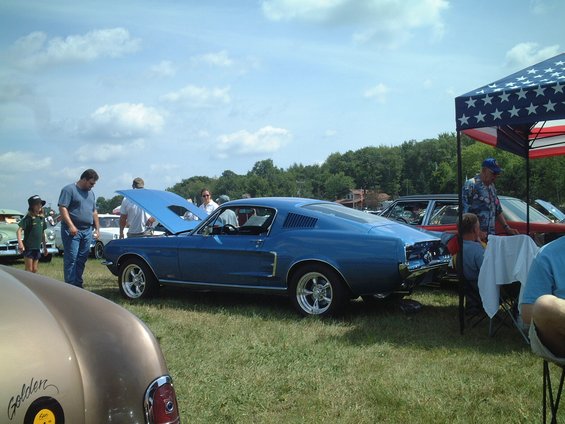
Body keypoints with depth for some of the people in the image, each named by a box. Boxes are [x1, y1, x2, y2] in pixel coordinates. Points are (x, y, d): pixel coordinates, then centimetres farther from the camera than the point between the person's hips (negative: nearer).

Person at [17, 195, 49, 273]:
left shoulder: (41, 218, 9)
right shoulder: (28, 218, -9)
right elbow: (19, 230, -15)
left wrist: (45, 247, 19)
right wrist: (20, 243, -29)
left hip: (37, 248, 6)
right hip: (28, 247, -6)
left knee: (34, 270, 10)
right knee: (29, 270, -3)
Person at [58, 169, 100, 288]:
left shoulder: (91, 193, 20)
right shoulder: (69, 189, -3)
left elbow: (94, 212, 25)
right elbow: (62, 208, -12)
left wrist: (97, 229, 17)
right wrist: (71, 226, -20)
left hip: (87, 231, 7)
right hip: (73, 231, -7)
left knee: (82, 260, 8)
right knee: (71, 259, -8)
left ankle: (78, 285, 14)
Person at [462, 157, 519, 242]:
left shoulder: (492, 187, 17)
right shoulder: (470, 185, -9)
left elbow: (498, 210, 26)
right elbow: (464, 213, -16)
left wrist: (507, 228, 16)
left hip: (491, 236, 7)